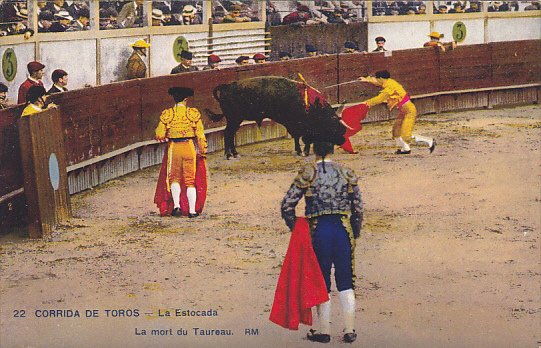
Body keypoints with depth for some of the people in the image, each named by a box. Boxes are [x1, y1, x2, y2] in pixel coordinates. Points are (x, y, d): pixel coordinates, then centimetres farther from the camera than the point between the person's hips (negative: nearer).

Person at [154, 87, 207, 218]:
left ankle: (176, 205, -5)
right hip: (189, 148, 0)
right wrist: (203, 150, 6)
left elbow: (159, 135, -4)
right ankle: (192, 210, 6)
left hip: (174, 148, 0)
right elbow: (200, 134, -3)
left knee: (174, 177, 14)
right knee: (190, 180, 7)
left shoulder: (167, 114, -2)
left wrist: (165, 139, 18)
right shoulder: (193, 113, -3)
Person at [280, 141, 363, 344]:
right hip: (342, 229, 2)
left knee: (321, 283, 8)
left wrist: (296, 230, 7)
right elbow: (358, 208, 8)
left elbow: (287, 206, -6)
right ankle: (350, 331, 11)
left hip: (318, 230, -2)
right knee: (345, 283, 10)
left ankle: (324, 330, 12)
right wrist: (355, 234, 18)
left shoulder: (307, 174, -4)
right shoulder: (346, 174, 4)